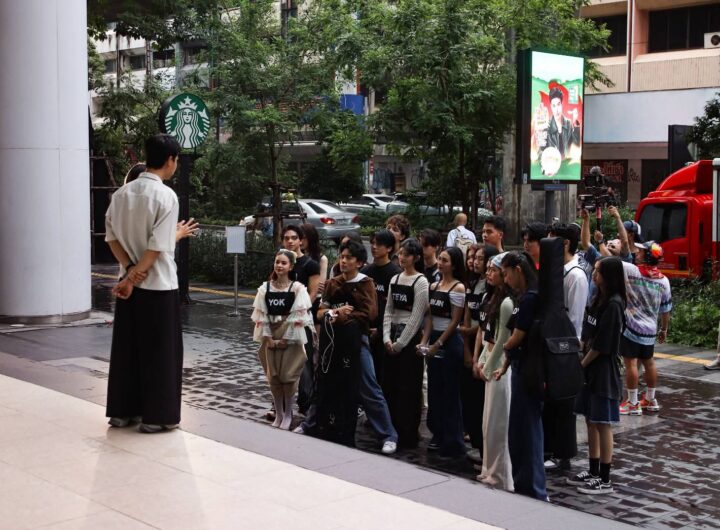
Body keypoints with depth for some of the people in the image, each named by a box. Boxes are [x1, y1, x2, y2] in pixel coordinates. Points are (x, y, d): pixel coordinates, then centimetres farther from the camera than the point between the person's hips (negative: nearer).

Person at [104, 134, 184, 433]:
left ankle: (122, 411, 20)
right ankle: (156, 416, 8)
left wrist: (130, 270, -3)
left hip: (129, 283, 7)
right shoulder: (166, 196, -15)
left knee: (125, 347, 13)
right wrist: (134, 276, -12)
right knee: (160, 351, 3)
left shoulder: (122, 193, 5)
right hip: (158, 285, -7)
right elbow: (157, 247, -18)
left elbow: (111, 237, 4)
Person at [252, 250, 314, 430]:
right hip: (270, 338, 3)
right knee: (273, 377, 7)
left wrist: (285, 339, -12)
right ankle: (278, 414, 19)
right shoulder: (265, 288, 2)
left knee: (288, 376, -2)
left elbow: (299, 317, -10)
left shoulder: (297, 288, -7)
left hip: (291, 339, -3)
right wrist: (268, 338, -7)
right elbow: (260, 315, 1)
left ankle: (288, 414, 14)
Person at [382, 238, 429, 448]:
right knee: (389, 385, 8)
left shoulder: (420, 282, -8)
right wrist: (387, 338, -2)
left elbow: (416, 317, -12)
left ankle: (408, 435, 6)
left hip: (411, 338, -6)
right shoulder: (395, 279, 11)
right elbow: (388, 311, 10)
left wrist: (400, 343, -12)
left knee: (409, 388, -1)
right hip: (392, 338, 6)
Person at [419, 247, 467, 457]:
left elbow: (454, 321, -11)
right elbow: (430, 317, 11)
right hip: (434, 341, 7)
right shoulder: (434, 286, 11)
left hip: (450, 341, -7)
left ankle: (453, 442, 6)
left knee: (450, 393, -2)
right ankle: (439, 436, 22)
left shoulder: (458, 288, -10)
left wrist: (438, 344, -13)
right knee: (434, 390, 11)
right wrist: (424, 341, 0)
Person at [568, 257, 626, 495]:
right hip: (590, 369, 9)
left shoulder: (614, 305, -17)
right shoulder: (598, 300, 9)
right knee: (591, 421, 14)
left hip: (604, 371, -9)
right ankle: (593, 471, 25)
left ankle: (605, 480, 7)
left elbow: (601, 345, -18)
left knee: (602, 424, -1)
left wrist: (581, 364, -8)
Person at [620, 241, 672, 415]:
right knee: (649, 362, 17)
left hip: (631, 326, -6)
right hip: (650, 329, 6)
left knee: (631, 363, -2)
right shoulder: (663, 280, 3)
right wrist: (664, 329, 23)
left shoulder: (631, 270, -14)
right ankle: (650, 399, 28)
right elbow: (666, 309, 11)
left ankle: (632, 404, 1)